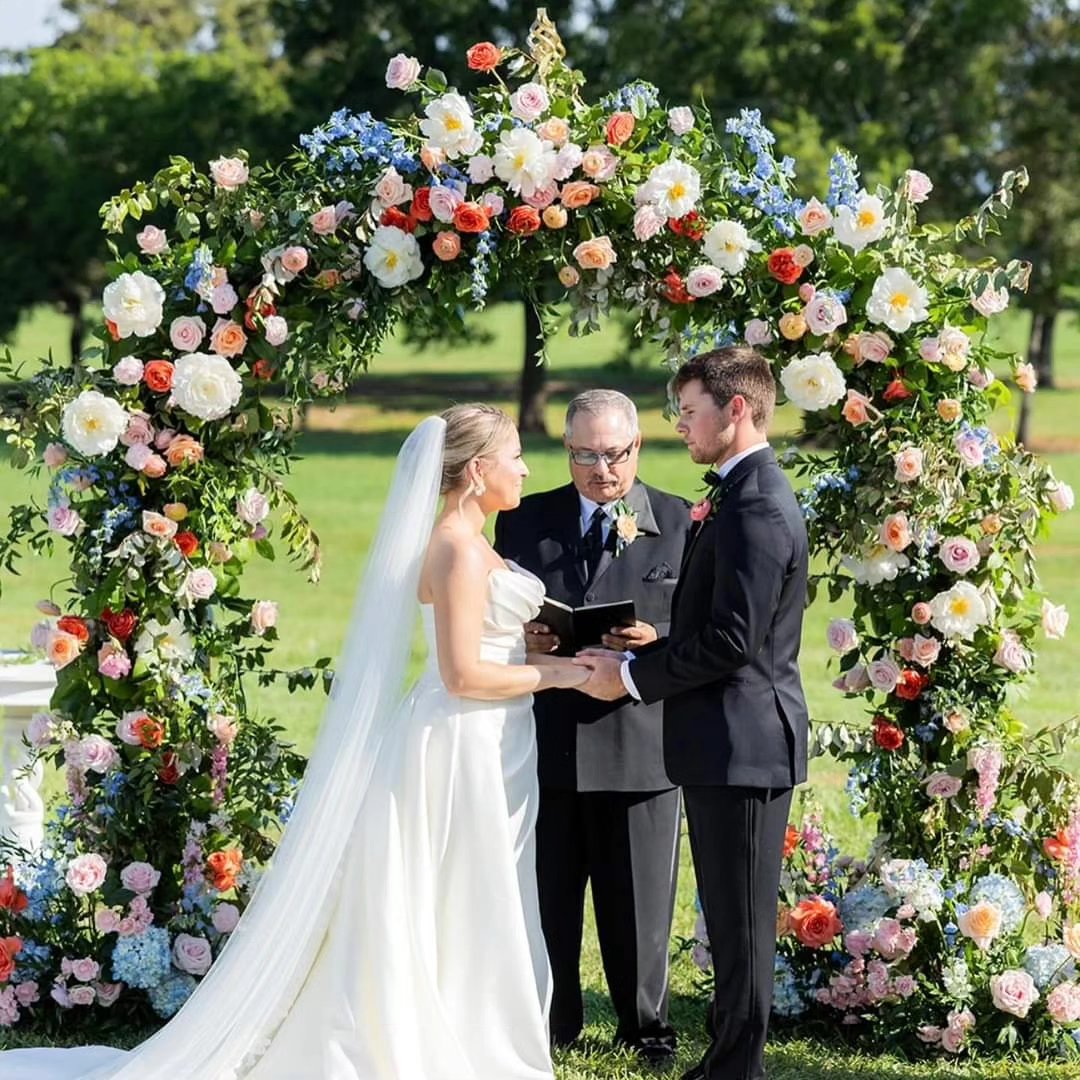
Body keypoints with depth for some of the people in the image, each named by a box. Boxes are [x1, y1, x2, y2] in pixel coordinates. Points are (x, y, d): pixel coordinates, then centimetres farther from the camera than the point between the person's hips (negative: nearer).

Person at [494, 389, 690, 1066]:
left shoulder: (680, 522, 3)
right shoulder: (525, 521, 10)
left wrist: (657, 638, -18)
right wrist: (522, 636, -10)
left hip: (640, 740, -2)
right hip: (546, 738, 2)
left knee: (639, 900, 6)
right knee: (546, 898, 7)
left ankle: (646, 1026, 22)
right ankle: (551, 1027, 20)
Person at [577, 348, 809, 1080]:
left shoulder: (755, 509, -19)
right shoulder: (748, 495, 15)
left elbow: (731, 640, -23)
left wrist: (632, 675, -13)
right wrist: (655, 647, 8)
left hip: (741, 742, -10)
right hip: (736, 743, 10)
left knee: (741, 921, -2)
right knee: (733, 917, 16)